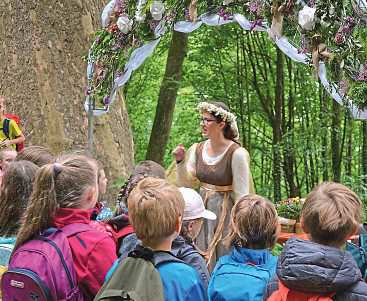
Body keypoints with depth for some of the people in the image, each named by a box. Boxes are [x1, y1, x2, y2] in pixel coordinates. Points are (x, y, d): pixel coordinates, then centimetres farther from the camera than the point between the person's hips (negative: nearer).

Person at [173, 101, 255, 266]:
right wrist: (180, 161, -10)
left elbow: (241, 195, -15)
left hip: (225, 214, -5)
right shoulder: (197, 149, 1)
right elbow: (185, 184, 5)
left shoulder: (237, 154, -17)